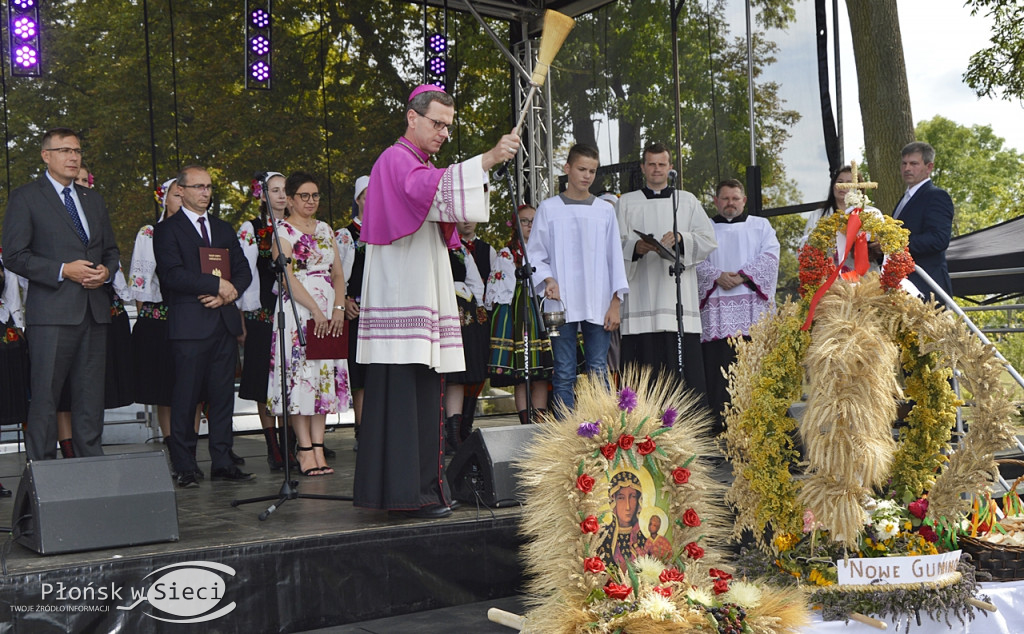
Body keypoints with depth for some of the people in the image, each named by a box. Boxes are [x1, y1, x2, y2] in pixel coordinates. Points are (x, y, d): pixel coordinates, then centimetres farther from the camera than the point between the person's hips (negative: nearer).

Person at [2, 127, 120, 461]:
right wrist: (64, 271, -15)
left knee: (91, 393, 8)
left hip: (94, 309, 6)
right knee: (45, 395, -4)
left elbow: (111, 249, 23)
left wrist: (106, 270, 0)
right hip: (52, 312, -5)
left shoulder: (94, 200, 19)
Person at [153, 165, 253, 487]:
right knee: (186, 397, -4)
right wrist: (217, 284, -15)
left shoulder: (224, 229, 20)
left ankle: (222, 462, 13)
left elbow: (243, 270, 14)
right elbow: (172, 275, -12)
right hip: (190, 325, -5)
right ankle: (185, 468, 3)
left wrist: (229, 293, -6)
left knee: (223, 395, 7)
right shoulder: (167, 230, 1)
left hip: (225, 321, 5)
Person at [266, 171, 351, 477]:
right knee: (300, 374, -8)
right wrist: (315, 309, -18)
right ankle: (305, 448, -4)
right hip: (297, 311, -5)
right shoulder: (282, 230, 0)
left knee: (324, 375, 2)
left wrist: (338, 307, -4)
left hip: (329, 313, 5)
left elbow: (338, 273, 13)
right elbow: (287, 276, -10)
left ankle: (318, 446, 4)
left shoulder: (325, 229, 16)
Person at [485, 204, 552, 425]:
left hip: (541, 314, 3)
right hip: (515, 315, -3)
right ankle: (526, 423, -4)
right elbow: (495, 291, 3)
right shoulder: (506, 255, 6)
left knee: (541, 376, 1)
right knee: (520, 376, -6)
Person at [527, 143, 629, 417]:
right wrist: (547, 279, -11)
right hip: (562, 303, -1)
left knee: (599, 372, -1)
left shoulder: (605, 210, 11)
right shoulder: (549, 208, 7)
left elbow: (615, 256, 10)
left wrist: (615, 302, 2)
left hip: (599, 304, 1)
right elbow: (534, 254, 8)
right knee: (564, 374, -2)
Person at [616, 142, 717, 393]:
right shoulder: (626, 202, 15)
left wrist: (681, 239, -11)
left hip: (678, 294, 1)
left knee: (685, 363, -6)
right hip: (641, 298, -1)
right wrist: (635, 248, -16)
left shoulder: (687, 200, 17)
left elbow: (709, 240, 8)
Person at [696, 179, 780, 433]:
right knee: (718, 363, -7)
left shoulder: (761, 226, 18)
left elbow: (770, 257, 3)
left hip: (753, 308, 0)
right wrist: (717, 276, -13)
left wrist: (743, 275, -11)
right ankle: (718, 425, -7)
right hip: (717, 311, 0)